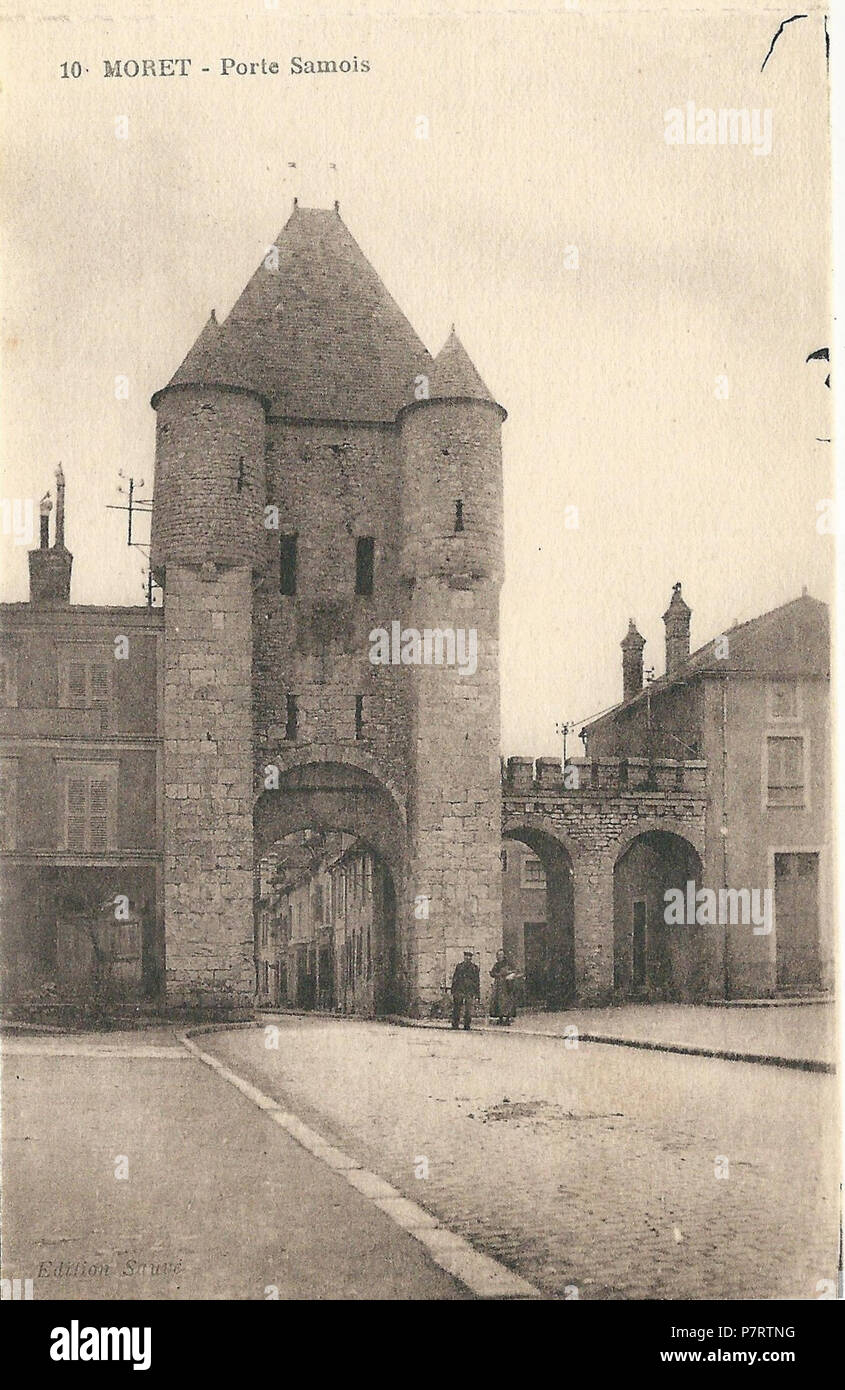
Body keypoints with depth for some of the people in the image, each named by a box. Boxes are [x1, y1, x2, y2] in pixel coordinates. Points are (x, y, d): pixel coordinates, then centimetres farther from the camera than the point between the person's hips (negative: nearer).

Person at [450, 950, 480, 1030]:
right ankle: (455, 1024, 4)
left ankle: (467, 1025, 6)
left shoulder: (475, 968, 6)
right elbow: (454, 978, 12)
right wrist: (453, 990, 7)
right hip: (459, 990, 1)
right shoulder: (459, 966, 9)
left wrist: (478, 994, 4)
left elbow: (477, 982, 8)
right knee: (456, 1008, -1)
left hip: (469, 991, -1)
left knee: (468, 1009, -1)